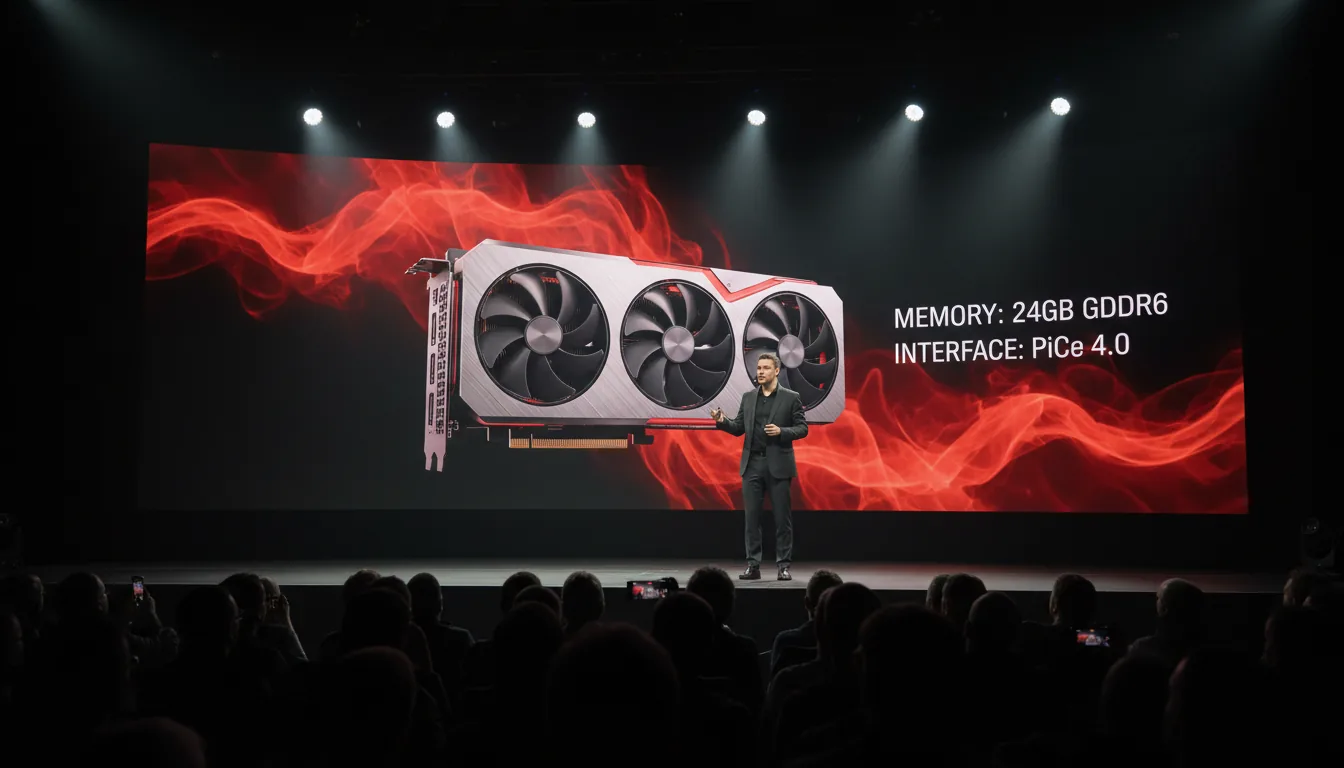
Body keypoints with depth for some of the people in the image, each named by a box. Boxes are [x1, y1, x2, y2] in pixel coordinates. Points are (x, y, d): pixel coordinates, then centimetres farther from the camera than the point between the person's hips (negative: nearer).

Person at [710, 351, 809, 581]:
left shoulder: (791, 397, 1)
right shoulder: (748, 397, 11)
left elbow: (802, 428, -1)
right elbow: (739, 428, 11)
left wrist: (781, 431, -16)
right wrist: (722, 421, -7)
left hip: (778, 466, -3)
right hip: (752, 464, 3)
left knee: (782, 517, 1)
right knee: (752, 516, 4)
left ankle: (783, 566, 9)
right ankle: (753, 565, 10)